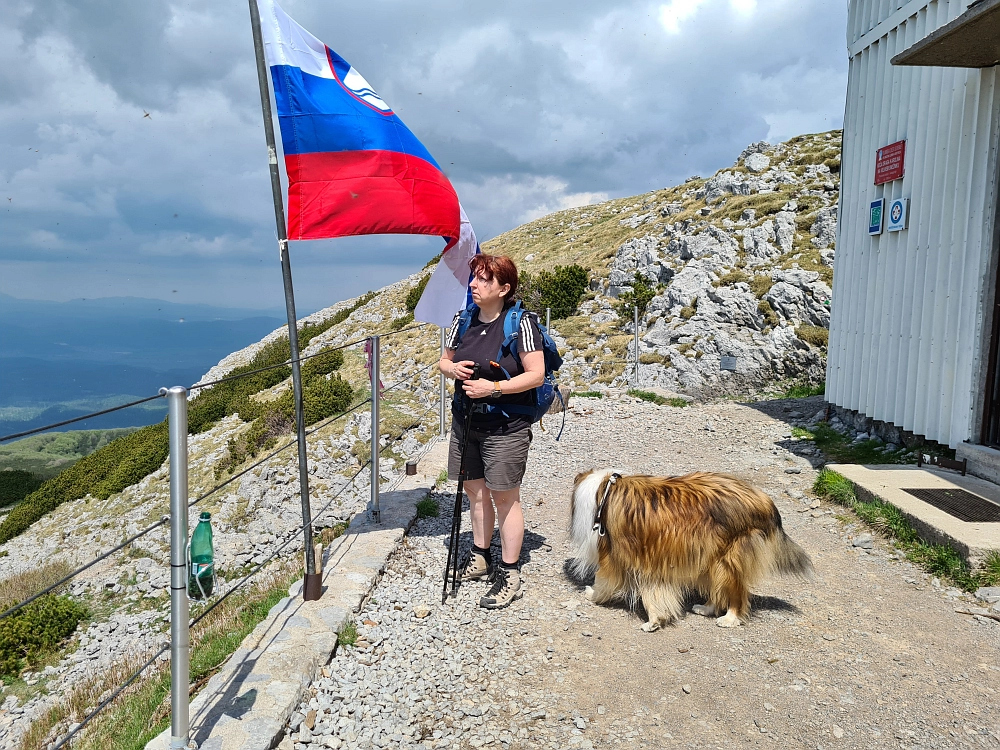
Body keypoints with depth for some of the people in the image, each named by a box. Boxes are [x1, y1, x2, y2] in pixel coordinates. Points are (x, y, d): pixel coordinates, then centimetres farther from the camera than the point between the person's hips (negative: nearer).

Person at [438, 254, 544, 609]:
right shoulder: (463, 320, 4)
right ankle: (480, 557, 35)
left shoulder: (521, 323, -14)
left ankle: (508, 575, 15)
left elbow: (536, 375, -16)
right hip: (465, 421, 6)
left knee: (504, 498, 2)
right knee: (475, 490, 17)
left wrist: (494, 387, -24)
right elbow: (443, 360, 15)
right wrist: (451, 368, -8)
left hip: (505, 428, -6)